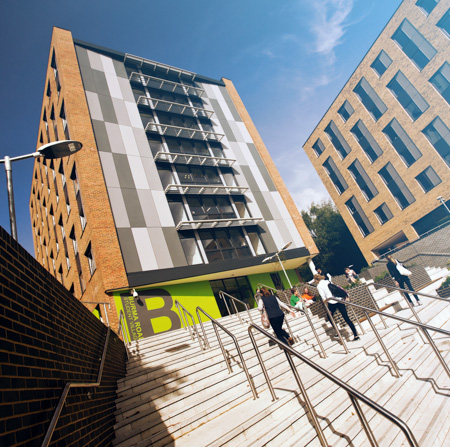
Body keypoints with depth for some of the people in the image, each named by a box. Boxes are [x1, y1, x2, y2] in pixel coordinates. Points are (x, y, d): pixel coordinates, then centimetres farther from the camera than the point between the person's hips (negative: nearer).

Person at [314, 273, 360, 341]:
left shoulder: (319, 286, 2)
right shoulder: (328, 281, 18)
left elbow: (324, 298, -4)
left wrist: (327, 308, -1)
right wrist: (346, 297, 19)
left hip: (332, 302, -5)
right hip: (339, 300, 5)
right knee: (346, 318, 4)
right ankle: (356, 335, 1)